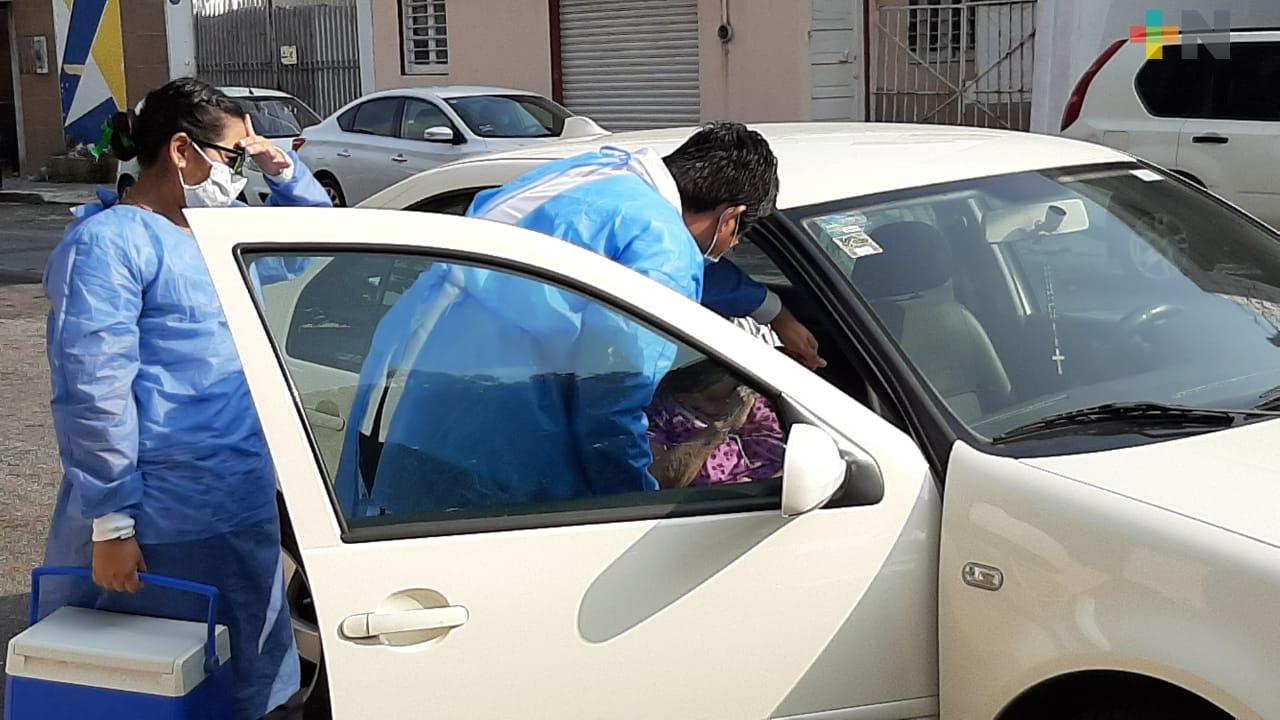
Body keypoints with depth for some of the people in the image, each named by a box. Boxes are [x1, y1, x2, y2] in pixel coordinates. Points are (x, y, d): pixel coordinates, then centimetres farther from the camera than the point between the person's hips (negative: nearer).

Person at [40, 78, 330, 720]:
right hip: (158, 528, -9)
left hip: (246, 515, 9)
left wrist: (280, 167, 9)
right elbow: (93, 390, -19)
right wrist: (111, 524, -22)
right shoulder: (110, 242, -13)